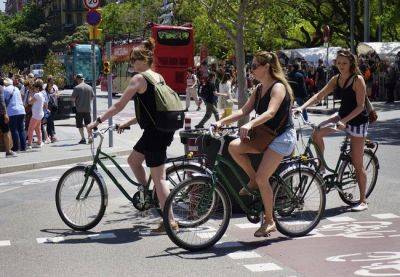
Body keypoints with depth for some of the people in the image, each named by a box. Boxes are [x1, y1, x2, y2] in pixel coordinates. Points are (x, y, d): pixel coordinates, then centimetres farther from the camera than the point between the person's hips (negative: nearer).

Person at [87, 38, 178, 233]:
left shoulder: (139, 78, -12)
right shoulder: (159, 77, 14)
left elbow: (119, 105, -13)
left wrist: (97, 121, -7)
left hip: (155, 133, -9)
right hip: (164, 129, 9)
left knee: (158, 177, -4)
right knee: (133, 160, 23)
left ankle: (170, 222, -3)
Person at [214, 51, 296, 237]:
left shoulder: (278, 87, -15)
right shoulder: (259, 89, 11)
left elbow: (271, 112, -31)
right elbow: (244, 110, 6)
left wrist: (250, 124, -47)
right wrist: (222, 121, -8)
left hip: (282, 137, -8)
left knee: (262, 178, -16)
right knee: (234, 147, -17)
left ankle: (269, 222, 0)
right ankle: (253, 180, 4)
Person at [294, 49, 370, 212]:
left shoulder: (358, 80, -17)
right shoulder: (336, 79, 2)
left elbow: (360, 106, -21)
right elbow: (320, 95, -2)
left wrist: (345, 121, -31)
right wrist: (302, 107, -15)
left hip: (357, 121, -6)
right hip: (342, 116, 6)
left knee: (357, 164, -3)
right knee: (317, 133, -19)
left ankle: (363, 201, 7)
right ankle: (321, 166, 2)